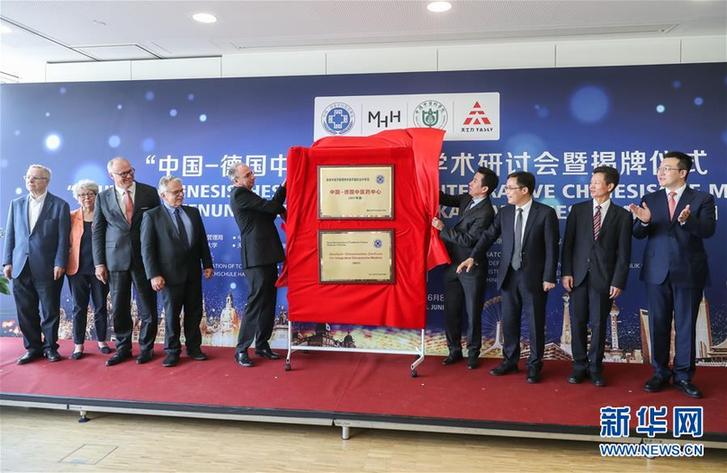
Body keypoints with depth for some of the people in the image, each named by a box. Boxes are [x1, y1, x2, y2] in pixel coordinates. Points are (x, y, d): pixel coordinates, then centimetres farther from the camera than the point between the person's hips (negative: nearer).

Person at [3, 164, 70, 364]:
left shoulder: (60, 205, -1)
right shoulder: (16, 204, 12)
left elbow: (63, 238, -4)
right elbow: (10, 234, 12)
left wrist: (60, 263, -10)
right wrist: (7, 261, 4)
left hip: (47, 268, -4)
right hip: (21, 267, 4)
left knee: (50, 310, 4)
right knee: (25, 310, 8)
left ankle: (50, 347, 18)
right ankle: (33, 347, 20)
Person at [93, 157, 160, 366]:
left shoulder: (149, 192, 1)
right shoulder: (103, 198, 5)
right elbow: (98, 232, 6)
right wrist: (99, 263, 0)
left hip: (144, 258, -1)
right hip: (116, 260, 1)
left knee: (147, 307, 5)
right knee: (119, 308, 9)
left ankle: (146, 348, 21)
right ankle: (123, 348, 24)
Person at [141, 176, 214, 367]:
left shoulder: (193, 212, 10)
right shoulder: (152, 216, -4)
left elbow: (202, 240, 12)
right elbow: (147, 248, -7)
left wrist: (207, 264, 7)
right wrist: (154, 275, -14)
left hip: (193, 273, 4)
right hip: (170, 274, -4)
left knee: (194, 312, 10)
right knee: (171, 314, 5)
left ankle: (193, 347, 23)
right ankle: (172, 350, 19)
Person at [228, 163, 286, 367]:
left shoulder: (246, 195, 20)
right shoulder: (240, 194, -10)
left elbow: (269, 211, 16)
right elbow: (271, 207, -14)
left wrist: (279, 208, -1)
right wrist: (285, 187, -4)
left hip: (266, 256, 10)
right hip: (256, 258, -10)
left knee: (268, 303, 12)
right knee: (256, 303, -6)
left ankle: (262, 344, 22)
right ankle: (241, 349, 3)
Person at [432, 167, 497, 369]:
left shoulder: (486, 212, -20)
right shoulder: (467, 199, 4)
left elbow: (468, 240, -23)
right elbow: (446, 199, 18)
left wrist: (443, 228, -18)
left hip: (472, 268, -7)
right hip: (453, 265, 7)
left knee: (473, 313, 8)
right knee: (451, 311, 13)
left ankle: (473, 353, 24)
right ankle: (454, 350, 27)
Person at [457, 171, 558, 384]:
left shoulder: (546, 213, -8)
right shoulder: (504, 212, 5)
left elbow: (551, 247, -9)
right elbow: (489, 235, 4)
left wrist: (549, 277, -11)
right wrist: (473, 257, -9)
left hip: (533, 277, -4)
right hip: (509, 275, 4)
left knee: (535, 322, 7)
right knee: (509, 320, 12)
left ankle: (534, 365, 22)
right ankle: (510, 360, 28)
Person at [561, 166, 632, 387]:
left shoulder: (622, 215, 3)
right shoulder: (578, 209, 7)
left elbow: (623, 252, 0)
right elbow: (568, 243, 4)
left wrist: (618, 281, -6)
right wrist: (566, 272, -4)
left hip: (603, 277, -1)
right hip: (578, 275, 2)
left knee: (598, 324, 5)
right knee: (578, 322, 5)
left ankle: (595, 368, 19)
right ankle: (579, 366, 18)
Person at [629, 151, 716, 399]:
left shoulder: (702, 199, 0)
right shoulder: (650, 199, 7)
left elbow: (708, 230, -13)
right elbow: (639, 234, 1)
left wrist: (687, 220, -33)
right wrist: (644, 221, -21)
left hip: (688, 273, -2)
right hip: (657, 272, 2)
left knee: (685, 326, 5)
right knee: (658, 324, 8)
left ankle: (683, 376, 17)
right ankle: (660, 373, 21)